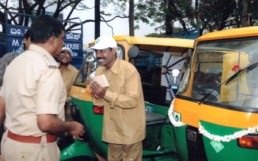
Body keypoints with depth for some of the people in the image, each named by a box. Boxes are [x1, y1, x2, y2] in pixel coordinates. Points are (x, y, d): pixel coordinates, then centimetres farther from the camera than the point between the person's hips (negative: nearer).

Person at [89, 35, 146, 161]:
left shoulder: (129, 69, -17)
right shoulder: (99, 71, 6)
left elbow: (133, 100, -24)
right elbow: (101, 102, 9)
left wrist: (106, 94, -27)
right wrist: (97, 96, -14)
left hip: (130, 131, -7)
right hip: (112, 130, 7)